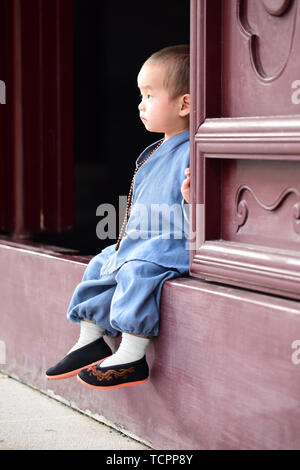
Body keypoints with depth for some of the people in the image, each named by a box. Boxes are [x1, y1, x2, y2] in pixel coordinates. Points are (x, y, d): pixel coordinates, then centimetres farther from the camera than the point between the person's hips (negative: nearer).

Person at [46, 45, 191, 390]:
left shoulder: (194, 153, -16)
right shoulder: (153, 154, 15)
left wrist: (193, 197, -39)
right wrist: (129, 235, 19)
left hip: (171, 245, -11)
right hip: (138, 242, 11)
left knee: (138, 271, -32)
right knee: (100, 266, 14)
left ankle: (132, 356, -26)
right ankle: (90, 341, 25)